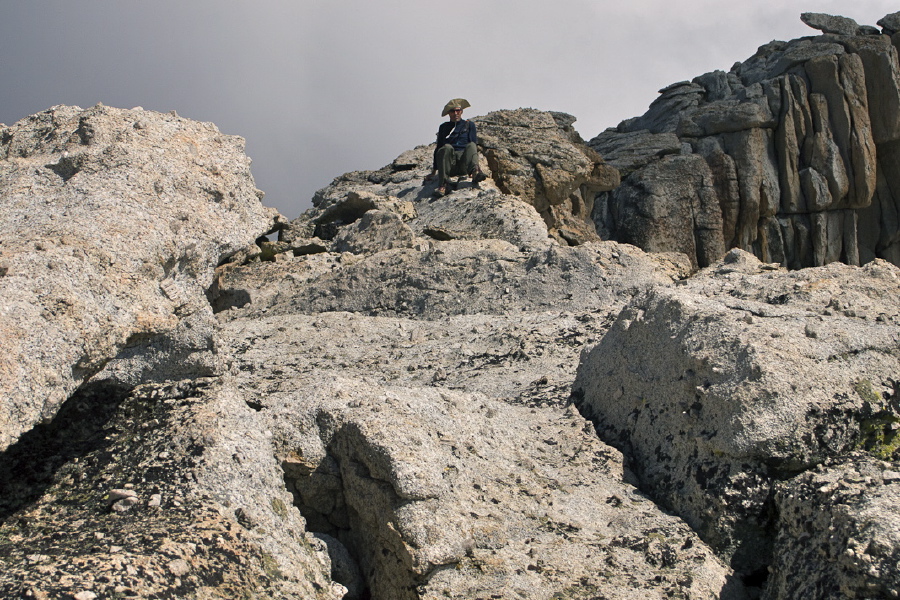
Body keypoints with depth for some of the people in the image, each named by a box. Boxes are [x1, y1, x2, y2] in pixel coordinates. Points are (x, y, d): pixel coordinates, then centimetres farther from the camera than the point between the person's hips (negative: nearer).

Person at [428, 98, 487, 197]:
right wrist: (434, 171, 17)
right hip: (449, 163, 1)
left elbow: (474, 145, 11)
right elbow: (438, 148, 23)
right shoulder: (444, 127, 25)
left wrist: (474, 167, -4)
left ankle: (475, 173, -61)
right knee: (447, 148, -33)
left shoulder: (469, 125, 22)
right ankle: (442, 185, -46)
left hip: (464, 161, 0)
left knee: (471, 146, -32)